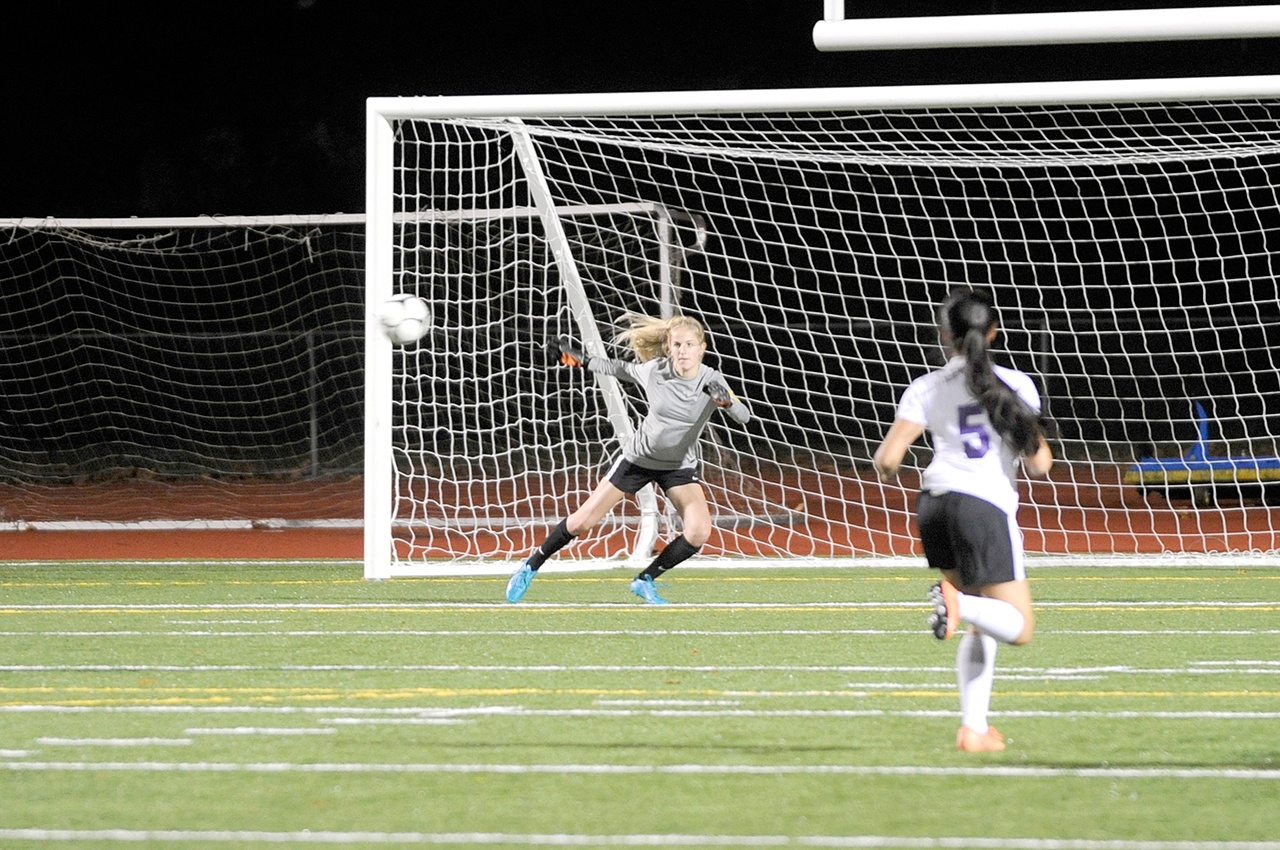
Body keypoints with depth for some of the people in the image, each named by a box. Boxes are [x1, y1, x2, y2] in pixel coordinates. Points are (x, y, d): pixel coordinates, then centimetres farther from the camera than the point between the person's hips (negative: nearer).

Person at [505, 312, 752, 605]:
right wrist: (582, 360, 13)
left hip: (680, 466, 0)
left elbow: (744, 416, -31)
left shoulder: (711, 380, -20)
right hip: (638, 457, 0)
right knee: (581, 523, -2)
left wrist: (726, 401, -52)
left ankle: (645, 580, 0)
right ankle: (531, 567, 22)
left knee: (699, 532, -21)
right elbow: (619, 368, 3)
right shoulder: (652, 371, -19)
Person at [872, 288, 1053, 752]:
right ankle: (956, 600, -30)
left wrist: (887, 469, 22)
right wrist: (1037, 445, 25)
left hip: (935, 500, 4)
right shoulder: (1015, 385, 3)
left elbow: (887, 459, -1)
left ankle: (974, 727, 6)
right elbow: (1039, 464, 2)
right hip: (987, 504, -4)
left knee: (980, 626, 17)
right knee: (1018, 627, 0)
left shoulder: (926, 389, 7)